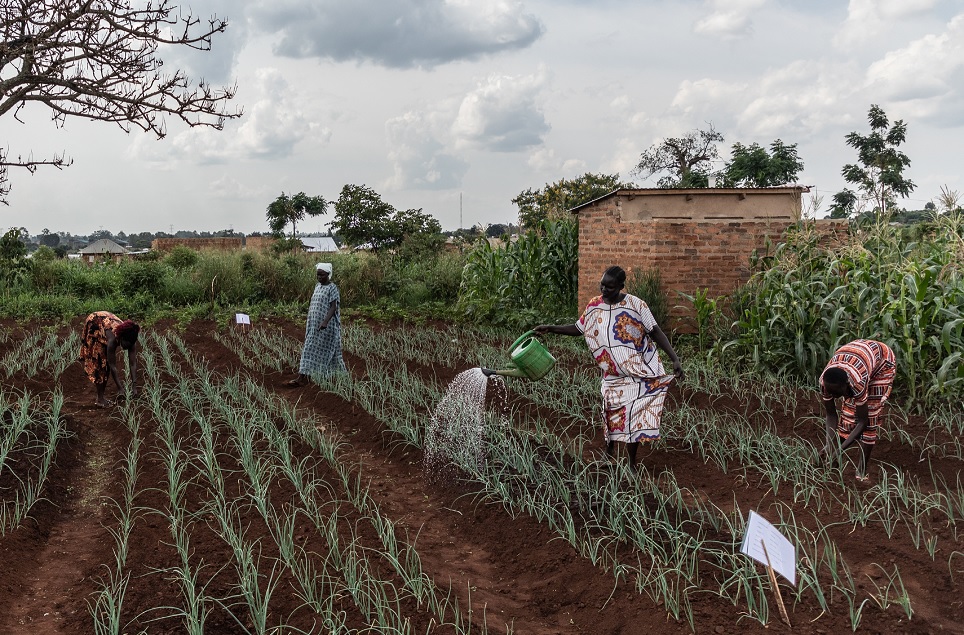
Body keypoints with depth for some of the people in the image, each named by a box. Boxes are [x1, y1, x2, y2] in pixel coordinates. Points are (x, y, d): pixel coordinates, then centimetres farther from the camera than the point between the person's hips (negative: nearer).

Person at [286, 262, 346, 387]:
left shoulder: (332, 288, -11)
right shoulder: (317, 286, 12)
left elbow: (333, 307, -19)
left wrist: (325, 322, -31)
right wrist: (308, 322, 20)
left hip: (326, 325, -8)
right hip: (314, 324, 8)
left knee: (326, 349, -2)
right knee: (310, 348, 5)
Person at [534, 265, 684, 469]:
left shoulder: (635, 304, -10)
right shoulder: (594, 306, 0)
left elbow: (656, 332, -9)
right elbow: (578, 328, 14)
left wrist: (675, 359, -17)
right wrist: (550, 328, 5)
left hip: (640, 372, -3)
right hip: (613, 375, 3)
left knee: (633, 415, -4)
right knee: (612, 412, 5)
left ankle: (632, 462, 12)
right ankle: (609, 450, 32)